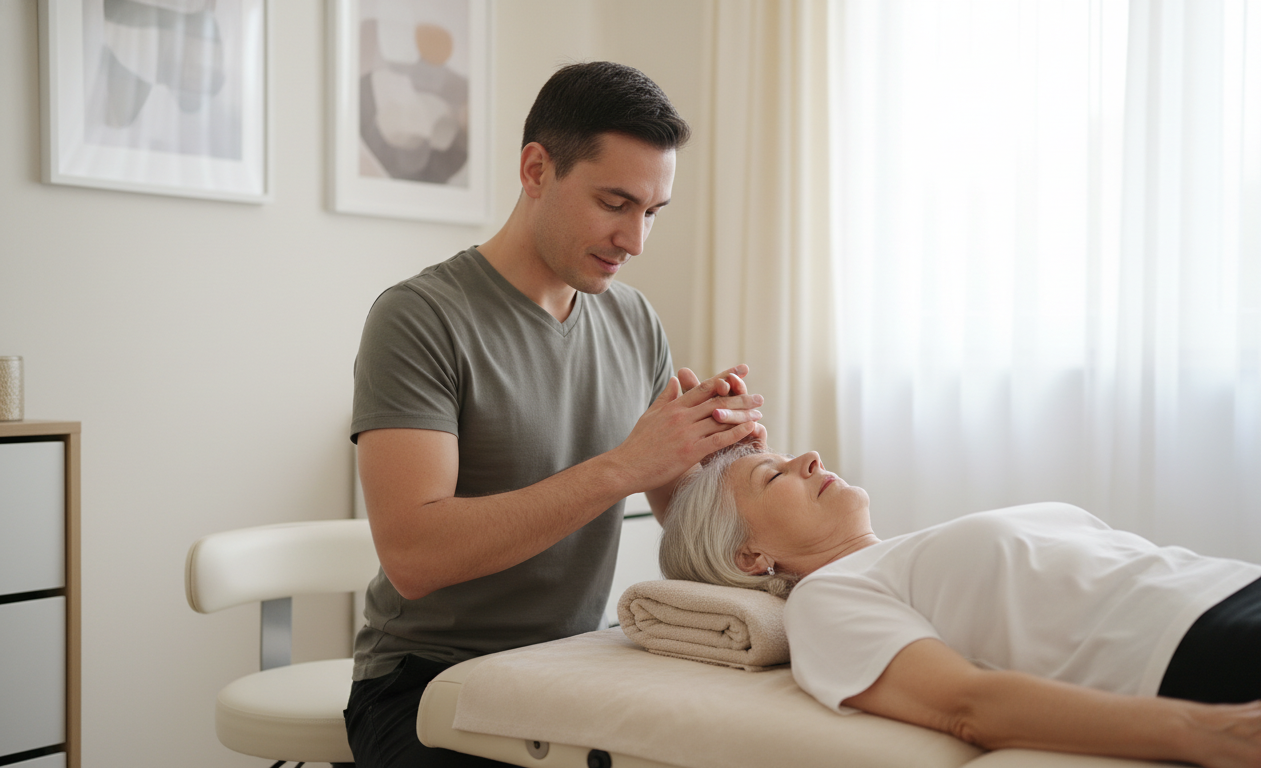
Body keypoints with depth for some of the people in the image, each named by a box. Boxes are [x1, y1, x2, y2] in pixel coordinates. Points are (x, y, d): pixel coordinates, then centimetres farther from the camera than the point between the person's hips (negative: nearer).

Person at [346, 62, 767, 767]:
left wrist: (717, 446, -14)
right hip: (431, 679, -6)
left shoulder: (636, 322, 5)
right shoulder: (420, 318, -14)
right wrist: (622, 466, -26)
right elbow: (413, 556, -25)